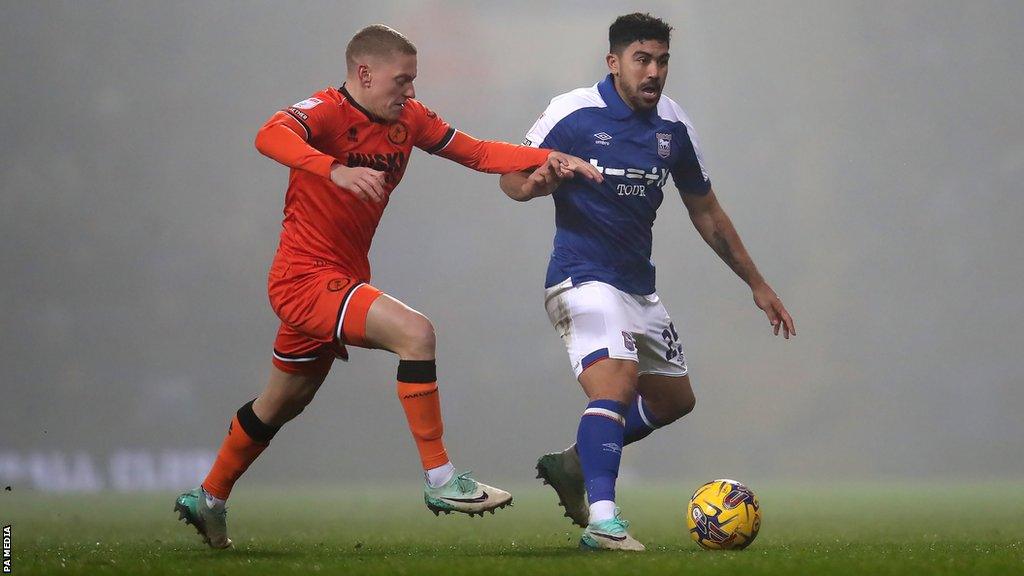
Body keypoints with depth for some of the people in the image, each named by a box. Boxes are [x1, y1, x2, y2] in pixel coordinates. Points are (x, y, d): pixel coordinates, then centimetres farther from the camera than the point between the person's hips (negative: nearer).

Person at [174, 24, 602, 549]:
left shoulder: (409, 119, 4)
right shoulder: (326, 111, -19)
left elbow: (475, 153, 9)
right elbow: (270, 137, -39)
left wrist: (548, 160, -6)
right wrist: (336, 171, -55)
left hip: (344, 278, 9)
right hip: (306, 277, -9)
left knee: (284, 402, 23)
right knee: (415, 332, -25)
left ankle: (208, 500, 41)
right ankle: (440, 481, -20)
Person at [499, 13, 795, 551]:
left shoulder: (673, 126, 4)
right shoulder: (573, 113, -12)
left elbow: (706, 212, 14)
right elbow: (511, 177, -3)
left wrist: (757, 284, 16)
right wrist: (532, 184, -29)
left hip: (639, 286, 7)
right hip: (583, 279, -7)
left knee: (674, 398, 15)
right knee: (617, 380, -28)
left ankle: (572, 465, 30)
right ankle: (602, 520, -34)